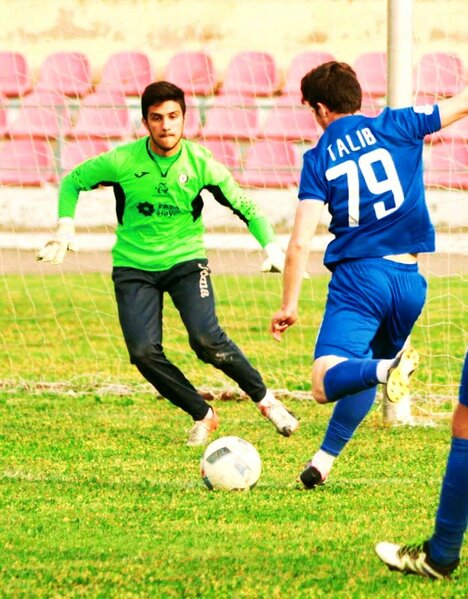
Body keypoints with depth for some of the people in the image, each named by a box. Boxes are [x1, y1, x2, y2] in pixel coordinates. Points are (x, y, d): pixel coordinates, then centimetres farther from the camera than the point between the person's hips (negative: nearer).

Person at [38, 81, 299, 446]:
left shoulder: (200, 163, -11)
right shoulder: (122, 161, -12)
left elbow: (245, 207, -3)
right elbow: (72, 182, 4)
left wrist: (271, 246, -17)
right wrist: (66, 227, -9)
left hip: (185, 259, -1)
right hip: (133, 265, 1)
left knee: (206, 340, -23)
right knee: (144, 352, -16)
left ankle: (264, 398, 0)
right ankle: (203, 416, 5)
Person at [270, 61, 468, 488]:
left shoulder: (318, 159, 1)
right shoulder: (396, 127, 5)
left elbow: (300, 242, -5)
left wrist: (288, 306, 1)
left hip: (358, 277, -4)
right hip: (409, 280, 4)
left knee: (326, 383, -15)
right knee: (365, 372, 25)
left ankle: (388, 369, -43)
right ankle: (324, 460, 24)